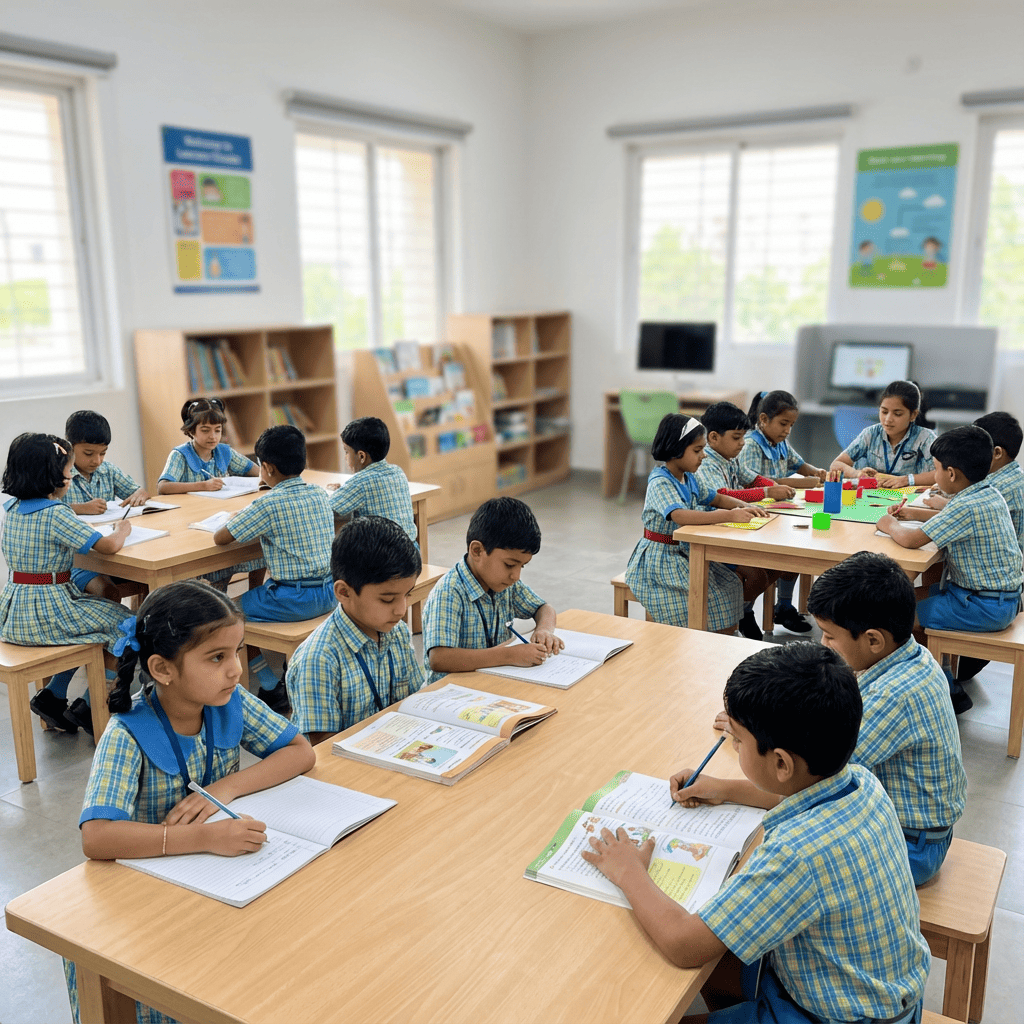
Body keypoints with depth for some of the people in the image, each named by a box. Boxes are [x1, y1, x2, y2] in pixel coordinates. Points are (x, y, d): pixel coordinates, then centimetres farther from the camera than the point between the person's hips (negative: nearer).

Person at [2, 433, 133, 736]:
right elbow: (109, 546, -23)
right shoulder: (55, 515, -20)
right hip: (47, 611, -9)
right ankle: (87, 707, 11)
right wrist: (122, 530, -3)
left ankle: (53, 694, 24)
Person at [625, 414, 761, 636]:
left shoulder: (689, 479, 7)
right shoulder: (660, 483, -21)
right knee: (707, 597, -20)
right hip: (660, 559, -8)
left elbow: (716, 498, 21)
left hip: (685, 554, 9)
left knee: (730, 584, -2)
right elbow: (680, 516, -38)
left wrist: (743, 506, 0)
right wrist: (729, 515, -40)